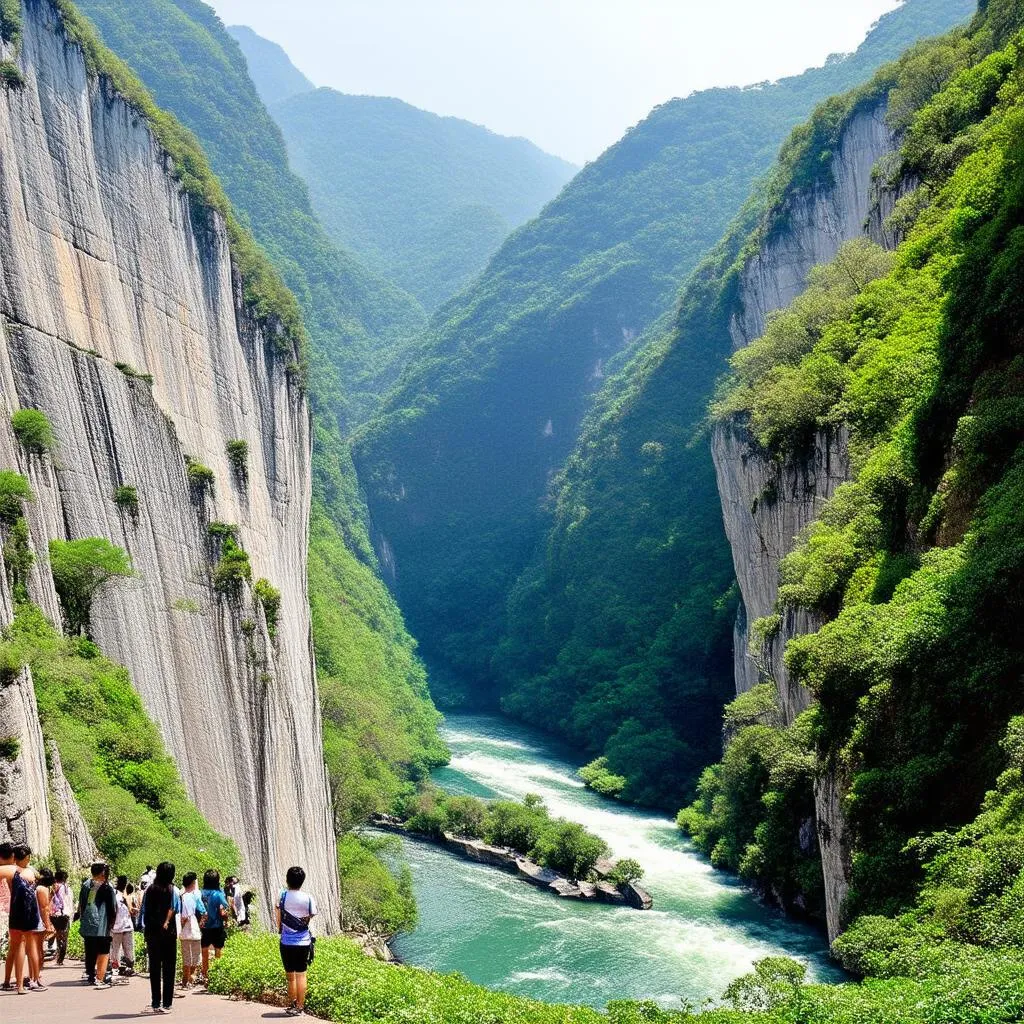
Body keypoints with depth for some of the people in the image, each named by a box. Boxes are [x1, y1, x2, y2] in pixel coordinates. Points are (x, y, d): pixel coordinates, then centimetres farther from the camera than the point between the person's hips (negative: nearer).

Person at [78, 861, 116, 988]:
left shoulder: (86, 885, 7)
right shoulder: (106, 888, -9)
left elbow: (80, 905, 13)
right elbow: (113, 908, -5)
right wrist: (111, 923, 9)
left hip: (86, 925, 6)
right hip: (101, 926, -6)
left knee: (90, 953, 16)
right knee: (103, 953, 1)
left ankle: (90, 977, 24)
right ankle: (99, 980, -6)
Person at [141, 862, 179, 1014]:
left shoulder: (150, 890, 5)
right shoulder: (172, 890, -3)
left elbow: (144, 911, 3)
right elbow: (173, 909, -14)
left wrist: (145, 928, 6)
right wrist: (166, 923, -12)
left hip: (151, 932, 3)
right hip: (168, 933, -3)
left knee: (154, 968, 8)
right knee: (168, 969, 3)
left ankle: (156, 1003, 9)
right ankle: (166, 1003, 1)